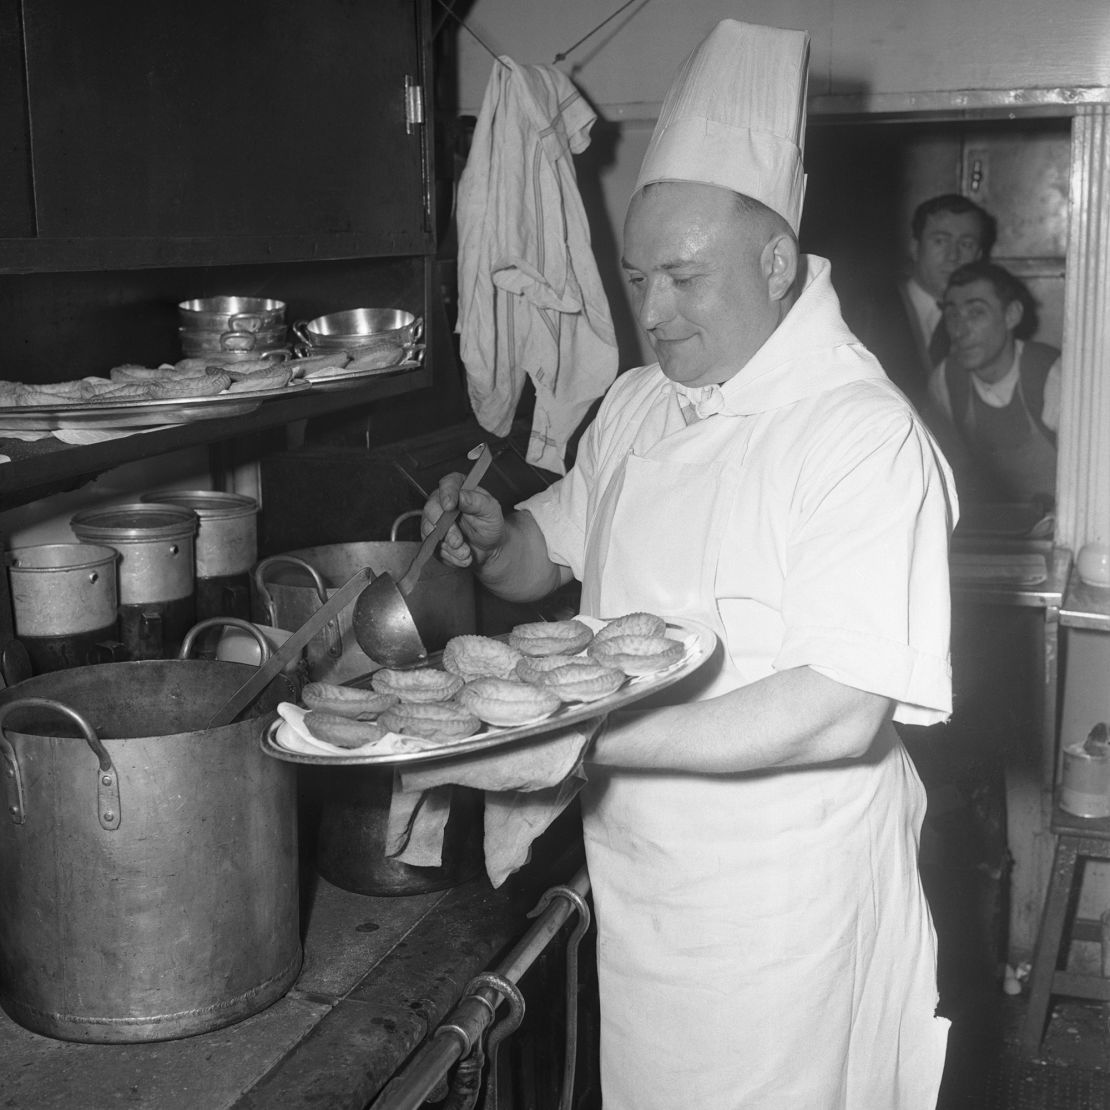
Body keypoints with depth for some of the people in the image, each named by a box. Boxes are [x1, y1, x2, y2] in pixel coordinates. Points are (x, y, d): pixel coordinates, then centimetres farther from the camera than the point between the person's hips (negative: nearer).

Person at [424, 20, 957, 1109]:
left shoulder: (866, 436, -19)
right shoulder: (636, 405, 5)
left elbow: (843, 713, -26)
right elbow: (543, 558, 17)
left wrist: (592, 738, -31)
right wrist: (493, 539, -7)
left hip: (779, 908, -6)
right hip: (633, 879, 7)